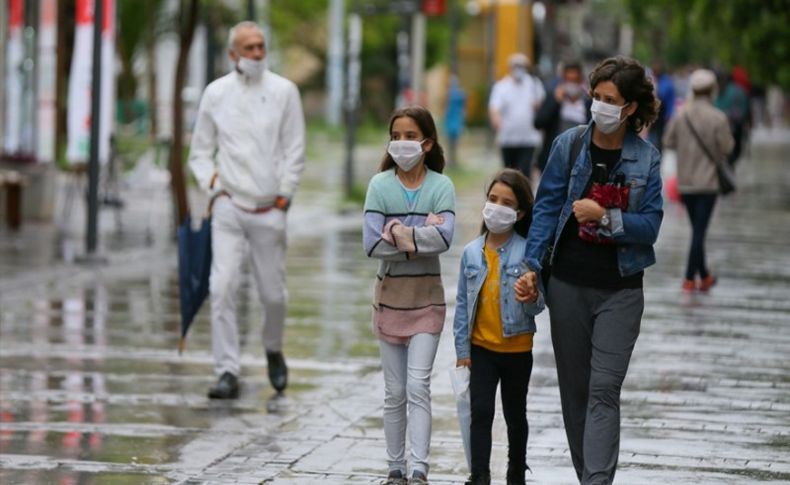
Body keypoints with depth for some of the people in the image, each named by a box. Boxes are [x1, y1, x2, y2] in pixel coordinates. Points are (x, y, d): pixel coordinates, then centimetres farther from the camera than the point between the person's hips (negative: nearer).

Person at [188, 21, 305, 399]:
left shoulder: (283, 91, 2)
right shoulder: (216, 93, 5)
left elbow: (295, 150, 3)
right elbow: (200, 151, 14)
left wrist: (283, 196, -1)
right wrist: (212, 184, 0)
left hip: (269, 209, 0)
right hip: (229, 207, 0)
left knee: (273, 293, 5)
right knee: (222, 287, -13)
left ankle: (274, 351, 35)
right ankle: (227, 374, -10)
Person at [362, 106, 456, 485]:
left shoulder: (441, 186, -5)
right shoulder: (380, 185, -3)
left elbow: (444, 238, -22)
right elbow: (372, 245, -14)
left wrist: (400, 232, -18)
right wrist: (421, 234, -16)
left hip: (426, 297, -2)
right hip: (390, 294, 2)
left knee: (418, 386, -11)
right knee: (394, 392, 8)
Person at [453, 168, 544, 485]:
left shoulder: (527, 252, -11)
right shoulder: (472, 253, -3)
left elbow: (538, 306, -12)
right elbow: (462, 304, 2)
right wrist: (462, 350, 1)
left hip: (517, 349, -1)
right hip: (481, 348, 1)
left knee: (515, 414, 13)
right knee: (480, 412, -6)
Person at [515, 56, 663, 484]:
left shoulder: (646, 158, -4)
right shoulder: (569, 145, -2)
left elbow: (649, 226, -6)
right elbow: (546, 208, -1)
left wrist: (605, 217, -21)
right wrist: (531, 267, -9)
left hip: (620, 291, -2)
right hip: (568, 284, 2)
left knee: (604, 390, -10)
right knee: (574, 388, 9)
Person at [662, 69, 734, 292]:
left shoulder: (681, 115, -3)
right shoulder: (718, 118, -14)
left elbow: (669, 142, 2)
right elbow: (727, 147, -12)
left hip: (685, 182, 4)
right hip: (707, 181, -4)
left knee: (697, 229, 17)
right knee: (699, 230, -3)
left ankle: (704, 276, 26)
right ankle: (690, 278, -8)